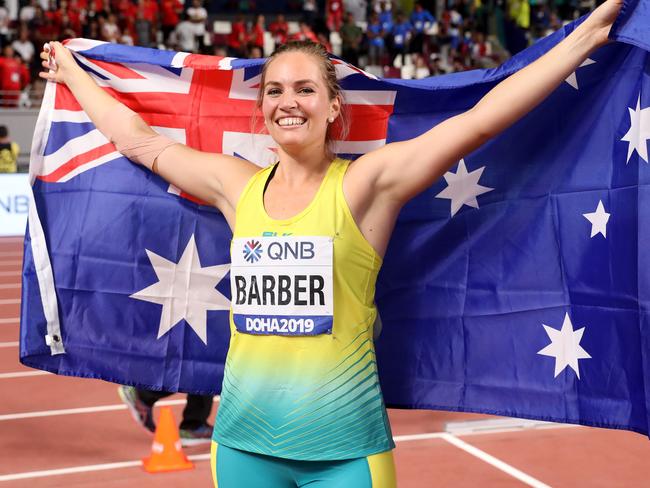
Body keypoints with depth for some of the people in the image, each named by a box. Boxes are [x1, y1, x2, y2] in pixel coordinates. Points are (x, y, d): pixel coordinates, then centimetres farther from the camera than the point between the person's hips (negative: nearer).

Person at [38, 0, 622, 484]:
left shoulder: (366, 183, -5)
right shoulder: (238, 185, 6)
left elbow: (480, 119, -11)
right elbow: (138, 138, 17)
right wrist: (72, 72, 27)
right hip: (244, 441, 4)